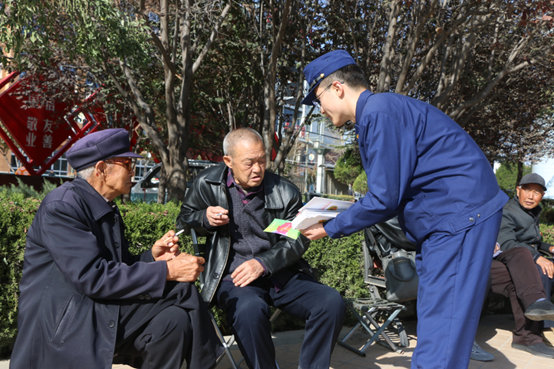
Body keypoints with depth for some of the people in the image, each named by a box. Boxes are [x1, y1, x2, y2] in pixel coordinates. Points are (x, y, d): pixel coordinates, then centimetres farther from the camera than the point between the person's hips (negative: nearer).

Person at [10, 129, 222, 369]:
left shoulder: (108, 210, 13)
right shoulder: (61, 206, -14)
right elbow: (92, 277, -23)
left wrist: (152, 258, -5)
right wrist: (166, 270, -22)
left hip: (104, 311, 8)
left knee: (174, 318, -17)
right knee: (179, 289, -19)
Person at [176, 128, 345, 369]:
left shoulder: (285, 191, 3)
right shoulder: (207, 184, 4)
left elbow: (298, 240, 1)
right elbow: (183, 221, 15)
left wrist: (263, 263, -16)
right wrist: (205, 218, -9)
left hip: (282, 274, 2)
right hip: (234, 277, -2)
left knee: (332, 302, -22)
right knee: (249, 309, -37)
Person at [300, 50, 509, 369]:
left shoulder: (379, 111, -16)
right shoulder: (379, 111, 16)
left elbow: (384, 199, -19)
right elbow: (393, 190, 17)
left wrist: (331, 229, -6)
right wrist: (339, 216, 15)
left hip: (460, 218, -11)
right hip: (442, 223, 11)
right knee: (434, 330, 17)